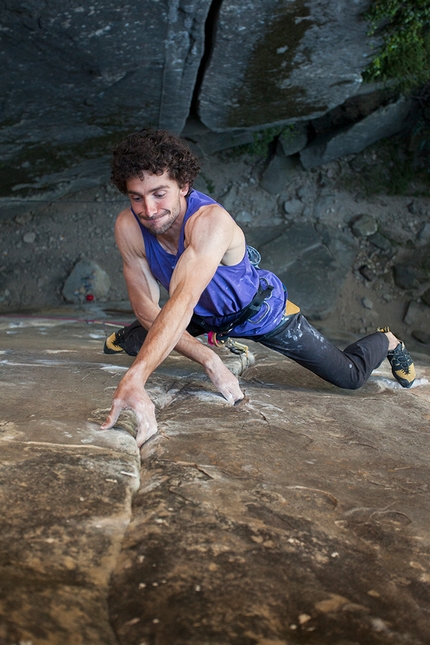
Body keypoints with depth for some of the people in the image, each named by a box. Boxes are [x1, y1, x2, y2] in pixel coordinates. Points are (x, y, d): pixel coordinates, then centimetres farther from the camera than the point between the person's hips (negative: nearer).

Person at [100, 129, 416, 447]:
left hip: (264, 311, -4)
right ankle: (130, 334, 47)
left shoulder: (212, 220, -43)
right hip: (204, 316, 4)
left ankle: (386, 341, 35)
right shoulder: (128, 227, -27)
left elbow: (183, 301, -57)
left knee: (352, 376, 0)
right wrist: (210, 361, -37)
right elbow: (147, 309, -25)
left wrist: (134, 381, -71)